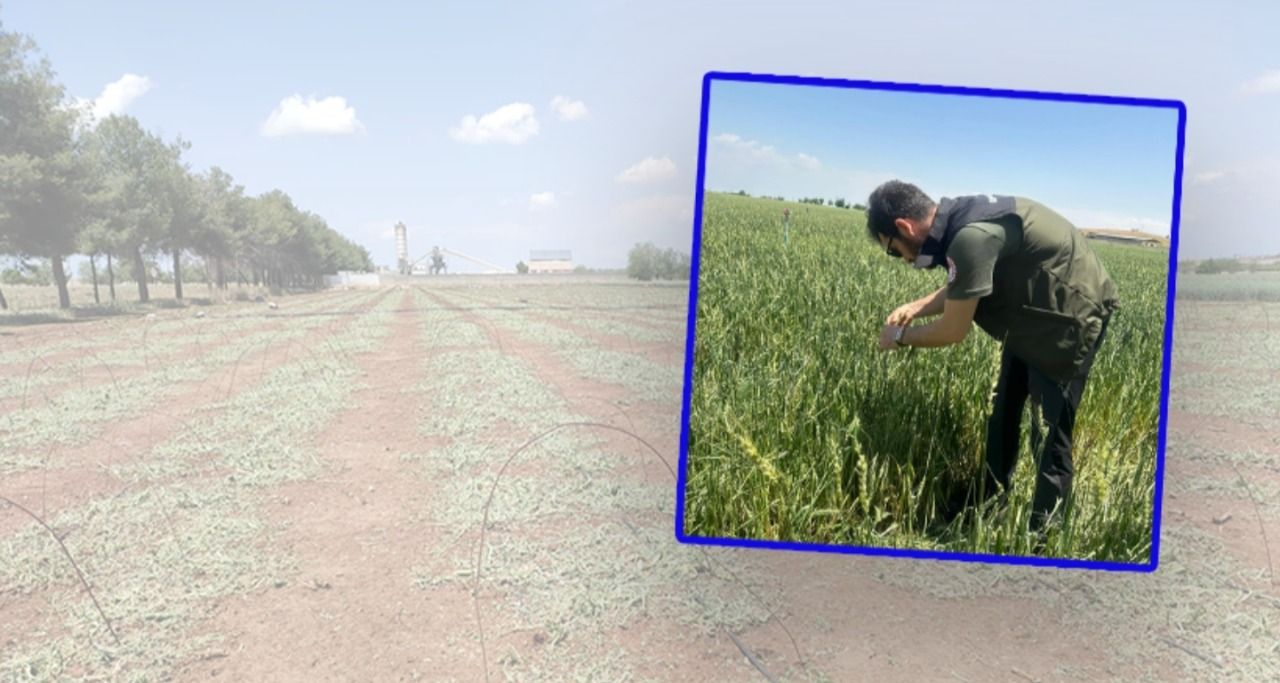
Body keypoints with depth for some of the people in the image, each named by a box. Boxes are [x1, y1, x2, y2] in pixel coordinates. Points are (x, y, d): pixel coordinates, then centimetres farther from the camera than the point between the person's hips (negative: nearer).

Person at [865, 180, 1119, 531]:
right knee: (1004, 407, 21)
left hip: (1072, 314, -10)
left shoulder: (972, 237, -34)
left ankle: (1043, 527, 14)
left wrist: (901, 336, -8)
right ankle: (992, 488, 40)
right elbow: (960, 290, 12)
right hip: (1034, 310, 10)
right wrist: (917, 306, -2)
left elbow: (953, 331, -24)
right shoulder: (959, 217, -5)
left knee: (1049, 432, -1)